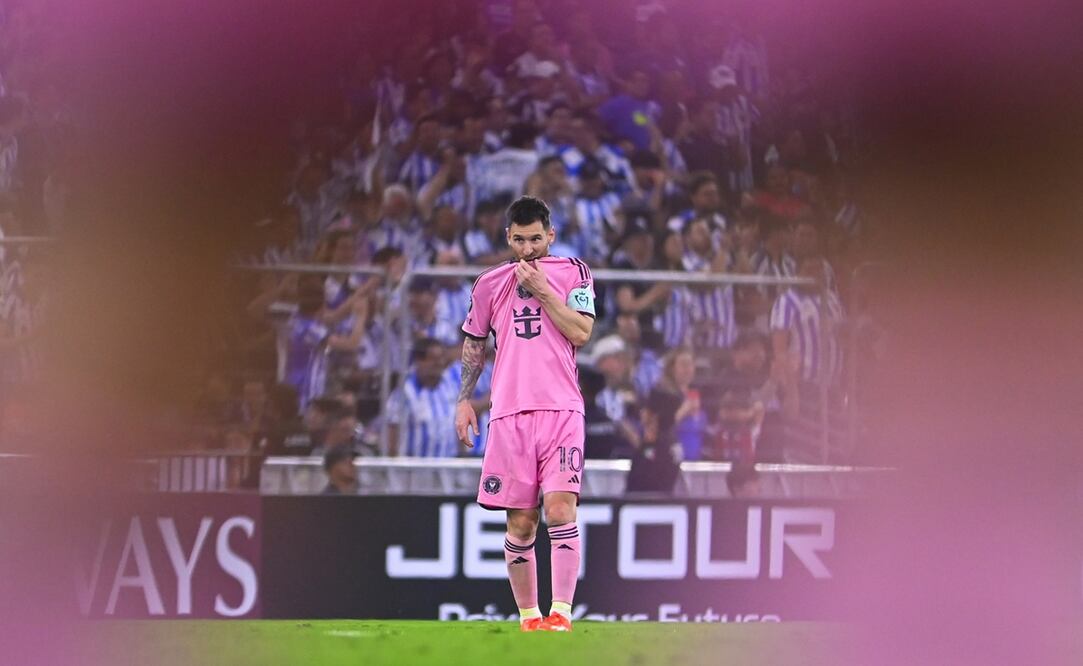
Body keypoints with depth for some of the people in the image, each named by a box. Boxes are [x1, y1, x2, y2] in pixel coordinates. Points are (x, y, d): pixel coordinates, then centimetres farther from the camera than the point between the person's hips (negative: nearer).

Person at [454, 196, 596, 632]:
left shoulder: (573, 273, 7)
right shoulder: (491, 283, 13)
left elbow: (581, 333, -5)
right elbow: (473, 344, 22)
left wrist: (542, 289, -8)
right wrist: (464, 400, 15)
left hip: (561, 411, -2)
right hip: (509, 414, 2)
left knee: (560, 507, -16)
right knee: (520, 523, 2)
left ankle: (560, 613, -20)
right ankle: (528, 616, 11)